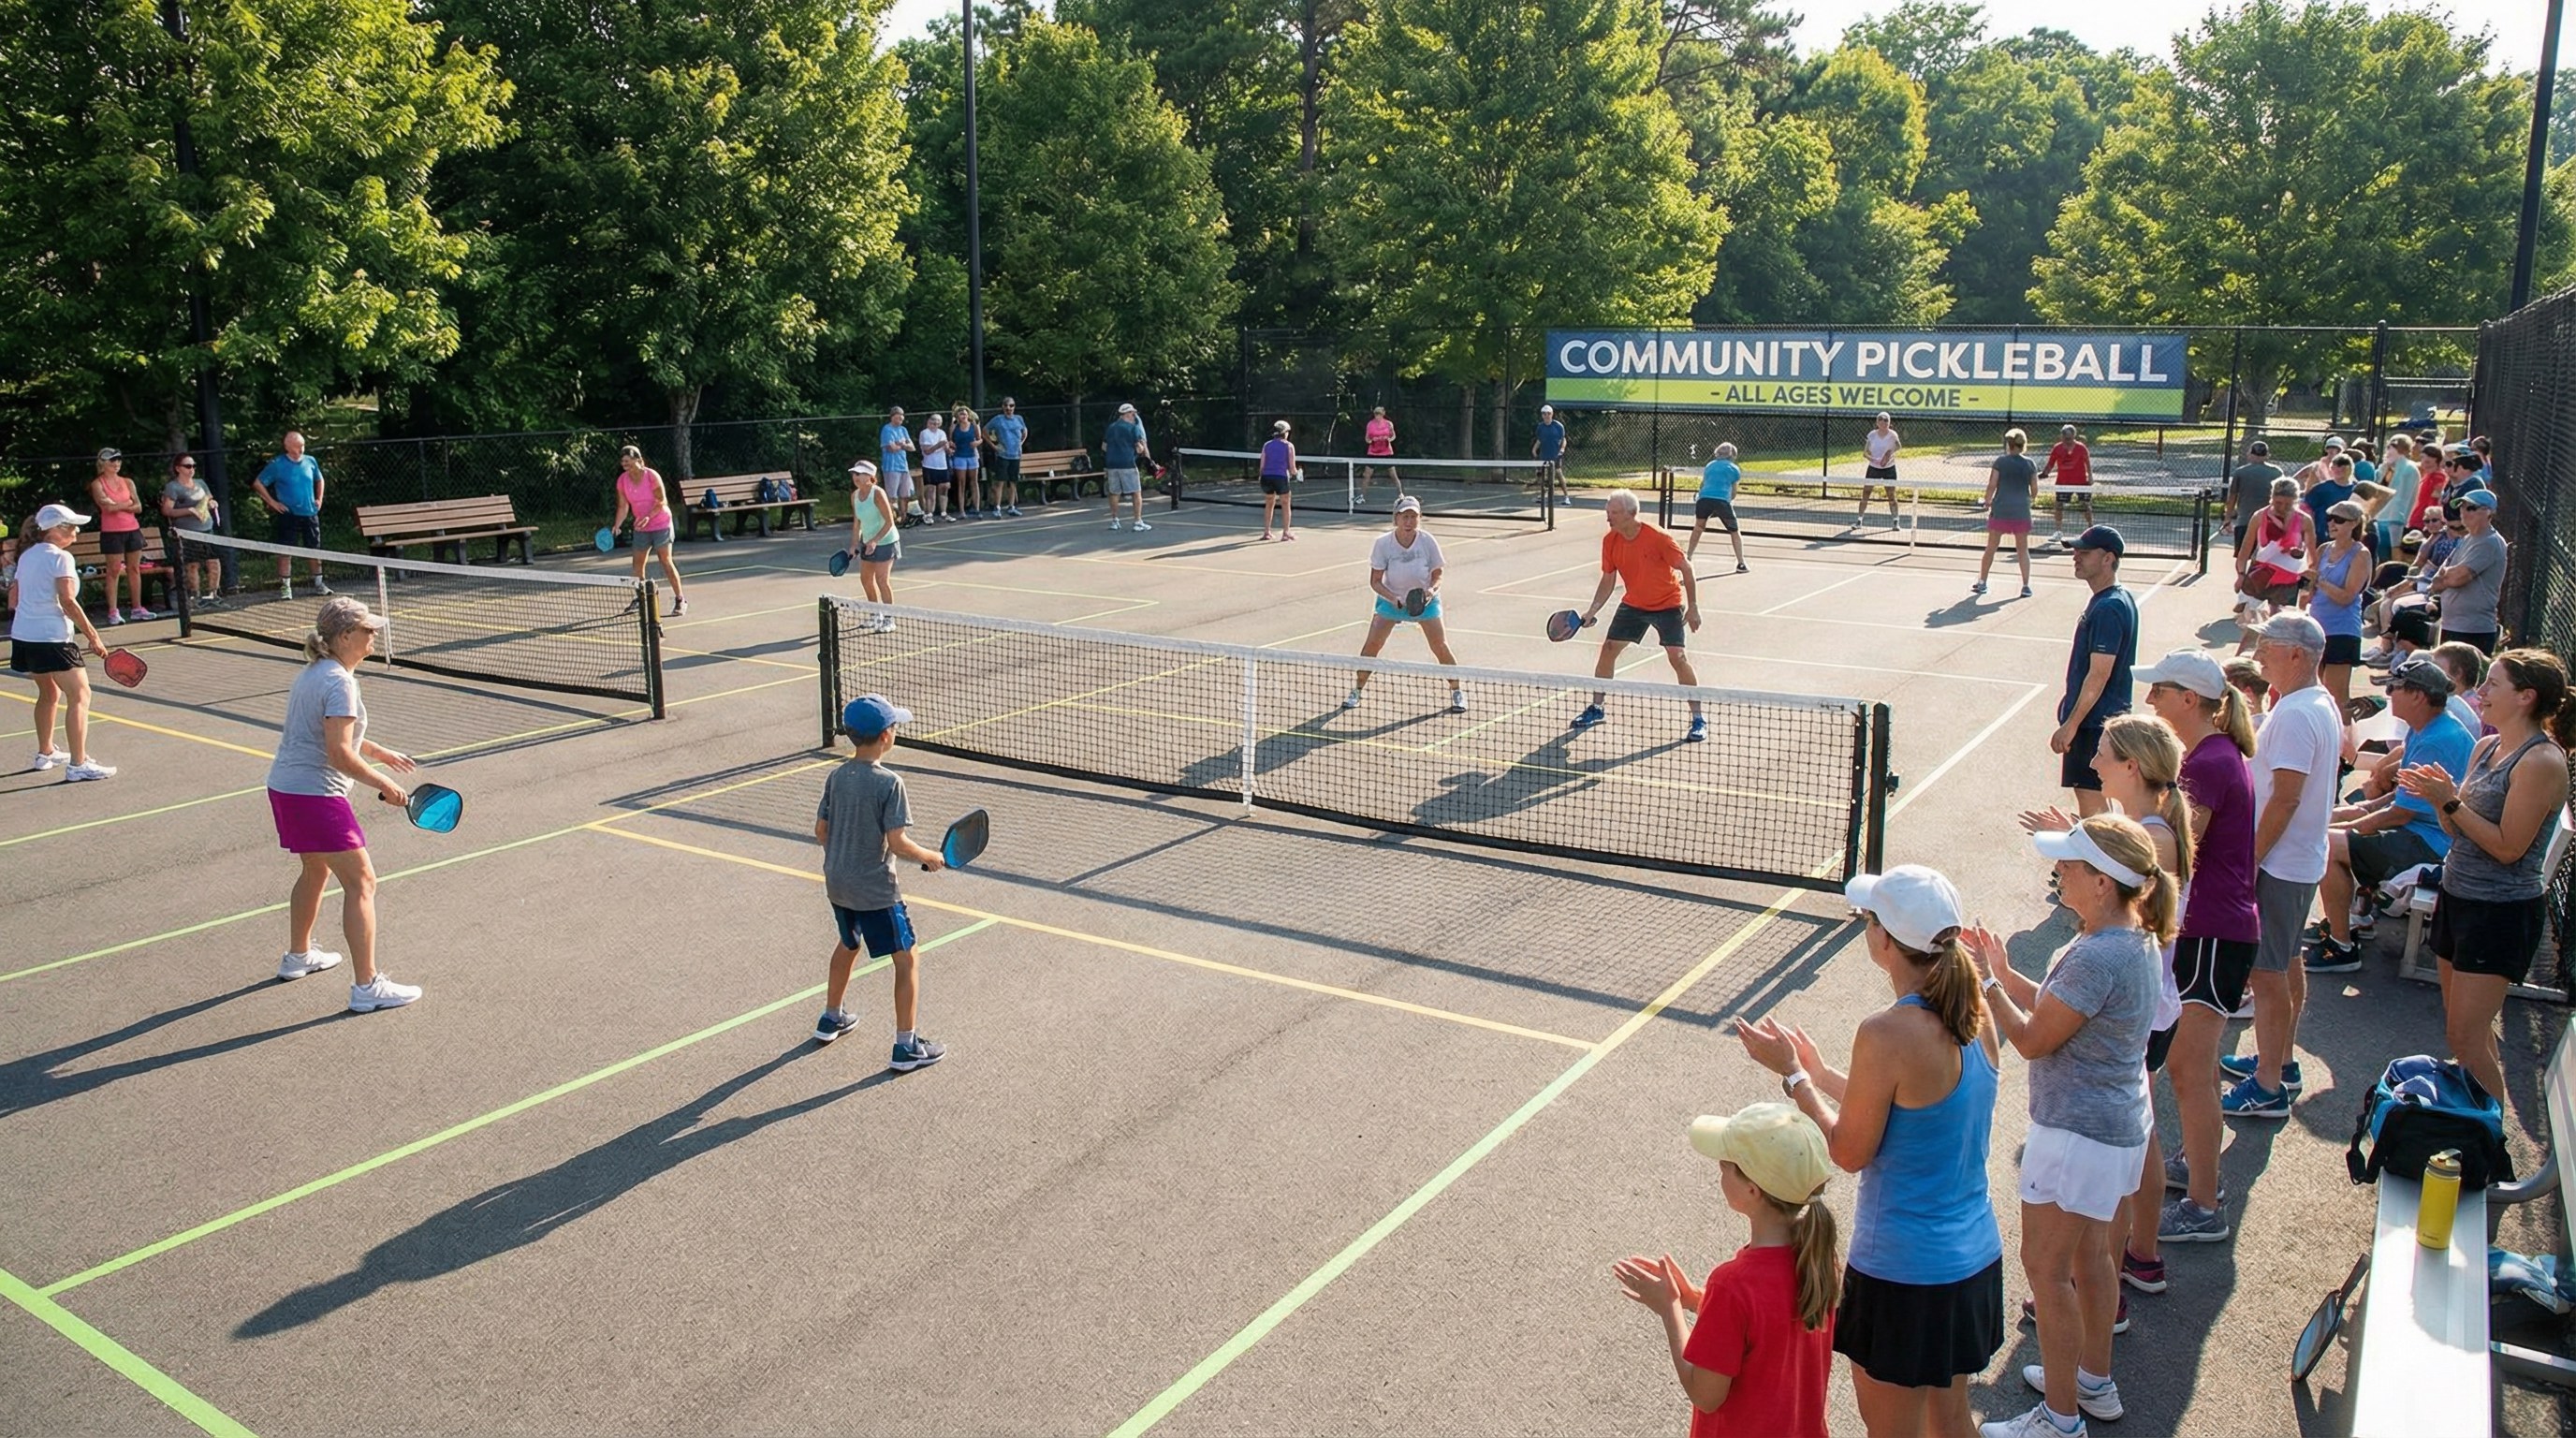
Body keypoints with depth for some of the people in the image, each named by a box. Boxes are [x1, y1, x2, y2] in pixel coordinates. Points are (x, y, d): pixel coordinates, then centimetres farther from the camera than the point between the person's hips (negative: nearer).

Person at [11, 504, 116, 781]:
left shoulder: (26, 556, 15)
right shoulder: (60, 557, -10)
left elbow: (15, 598, 19)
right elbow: (68, 602, -17)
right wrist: (93, 636, -14)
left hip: (22, 634, 9)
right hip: (52, 637, -9)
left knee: (49, 693, 24)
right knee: (79, 696, -8)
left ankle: (45, 754, 34)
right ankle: (78, 765, -13)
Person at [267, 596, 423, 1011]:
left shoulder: (314, 672, 13)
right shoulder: (339, 682, -18)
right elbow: (340, 754, -23)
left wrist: (381, 753, 26)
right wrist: (384, 784, -16)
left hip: (284, 787, 10)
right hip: (315, 794, -10)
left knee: (316, 871, 28)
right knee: (361, 883, -8)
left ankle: (298, 955, 46)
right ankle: (367, 986, -9)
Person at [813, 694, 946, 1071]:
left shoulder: (836, 777, 0)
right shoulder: (889, 783, -20)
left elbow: (821, 832, 6)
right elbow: (897, 843, -22)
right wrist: (930, 857, -6)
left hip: (836, 883, 7)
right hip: (875, 891, -7)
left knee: (849, 944, 31)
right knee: (907, 959, 4)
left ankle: (832, 1018, 47)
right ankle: (906, 1046, 4)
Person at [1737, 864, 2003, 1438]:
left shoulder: (1886, 1035, -26)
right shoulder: (1975, 1015, -3)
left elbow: (1851, 1152, -14)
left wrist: (1793, 1075, -4)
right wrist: (1820, 1072, 14)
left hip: (1902, 1272, -7)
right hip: (1976, 1257, 7)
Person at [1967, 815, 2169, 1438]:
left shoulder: (2098, 956, -28)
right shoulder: (2135, 940, 3)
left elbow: (2033, 1039, -20)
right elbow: (2060, 1008, 10)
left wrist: (1985, 983, -10)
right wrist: (2003, 973, 4)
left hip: (2078, 1134, -10)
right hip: (2119, 1125, 10)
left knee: (2045, 1266, 3)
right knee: (2089, 1254, 23)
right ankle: (2094, 1381, 40)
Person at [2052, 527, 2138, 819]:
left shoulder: (2107, 610, -21)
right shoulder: (2120, 600, 11)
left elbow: (2098, 676, -23)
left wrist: (2071, 724, -21)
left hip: (2093, 722, -10)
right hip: (2109, 717, 10)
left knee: (2090, 801, -4)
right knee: (2096, 799, 18)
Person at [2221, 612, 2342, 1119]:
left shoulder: (2294, 715, -23)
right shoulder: (2322, 704, 9)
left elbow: (2285, 798, -26)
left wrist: (2247, 861, -20)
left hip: (2278, 864, -11)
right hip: (2303, 859, 11)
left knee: (2267, 971, -3)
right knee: (2286, 963, 21)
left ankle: (2267, 1087, 5)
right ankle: (2282, 1062, 35)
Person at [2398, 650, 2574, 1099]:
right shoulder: (2487, 747, 8)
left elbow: (2508, 848, -20)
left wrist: (2451, 801, -21)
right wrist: (2438, 797, -8)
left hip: (2502, 912, -8)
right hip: (2459, 895, 8)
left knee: (2466, 1037, -6)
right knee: (2462, 1029, 15)